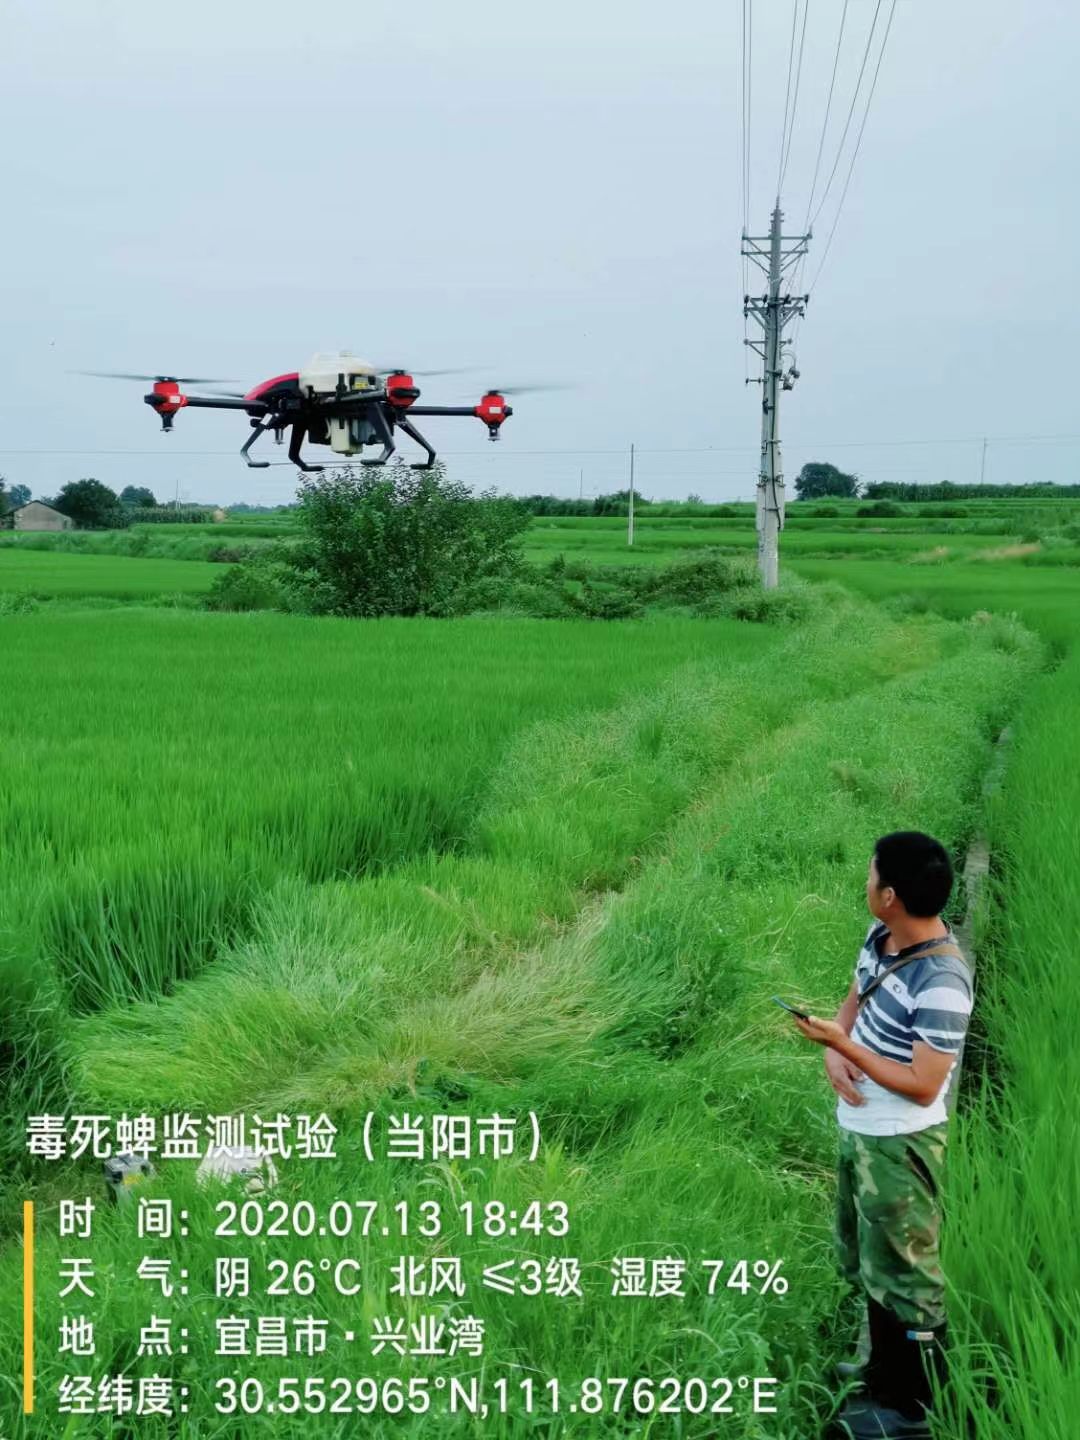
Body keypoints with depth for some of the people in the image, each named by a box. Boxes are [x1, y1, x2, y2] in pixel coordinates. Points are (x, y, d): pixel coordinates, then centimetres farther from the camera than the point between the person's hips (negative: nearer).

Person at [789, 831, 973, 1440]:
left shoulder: (941, 982, -30)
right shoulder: (879, 938, -4)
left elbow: (923, 1086, -27)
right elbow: (853, 1005, 10)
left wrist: (846, 1045, -27)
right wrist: (834, 1054, -10)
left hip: (900, 1144, -9)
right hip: (860, 1129, 9)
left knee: (903, 1271, 9)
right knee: (868, 1258, 26)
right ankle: (885, 1366, 47)